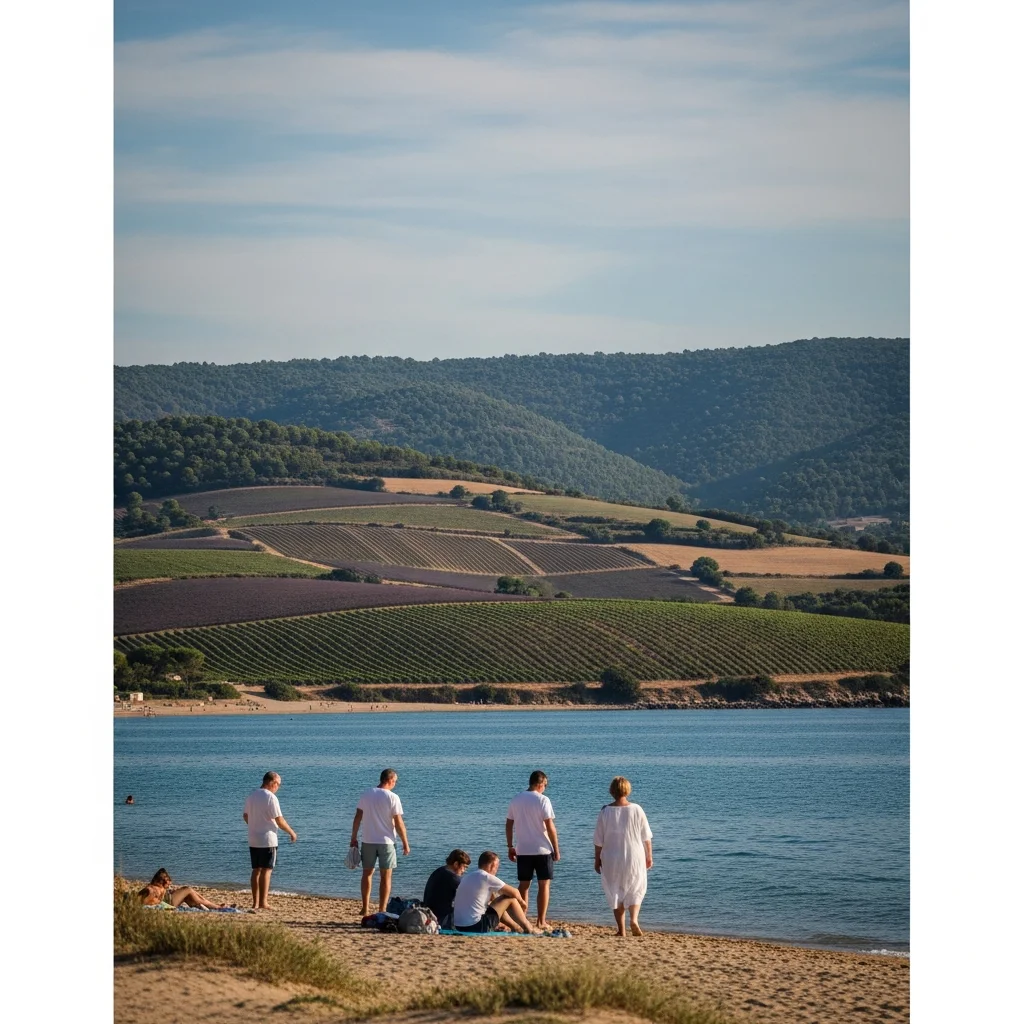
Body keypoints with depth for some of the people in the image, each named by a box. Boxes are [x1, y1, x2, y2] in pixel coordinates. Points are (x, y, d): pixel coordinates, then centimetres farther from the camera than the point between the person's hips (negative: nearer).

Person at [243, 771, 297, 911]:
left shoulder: (252, 795, 9)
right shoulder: (270, 797, -14)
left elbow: (245, 816, 19)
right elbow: (279, 820, -15)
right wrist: (291, 832, -1)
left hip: (253, 840, 7)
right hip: (268, 840, -7)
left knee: (256, 870, 11)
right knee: (266, 870, -4)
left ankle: (255, 902, 11)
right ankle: (263, 902, -5)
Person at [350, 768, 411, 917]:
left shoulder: (366, 795, 2)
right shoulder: (392, 797, -11)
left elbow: (357, 818, 4)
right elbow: (399, 823, -11)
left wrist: (354, 838, 13)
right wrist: (405, 843, -3)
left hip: (368, 841, 3)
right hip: (386, 841, -3)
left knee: (367, 873, 14)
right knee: (386, 876, 5)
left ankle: (365, 908, 14)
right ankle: (382, 910, 3)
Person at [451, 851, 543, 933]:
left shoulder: (467, 877, 15)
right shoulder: (487, 877, -10)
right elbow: (514, 892, -5)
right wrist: (522, 902, 16)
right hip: (477, 926, -9)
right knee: (510, 898, 3)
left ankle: (517, 927, 41)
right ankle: (529, 929, 16)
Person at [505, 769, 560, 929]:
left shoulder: (516, 800, 6)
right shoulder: (542, 800, -10)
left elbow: (508, 824, 9)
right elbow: (550, 827, -12)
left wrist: (510, 847, 17)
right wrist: (556, 850, -5)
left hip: (522, 850, 4)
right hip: (542, 850, -4)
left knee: (524, 885, 10)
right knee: (544, 885, 3)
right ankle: (541, 921, 0)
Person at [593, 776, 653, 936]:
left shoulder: (606, 811, -7)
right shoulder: (636, 810, -8)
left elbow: (598, 840, -2)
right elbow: (646, 837, -1)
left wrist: (597, 859, 9)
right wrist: (649, 856, 12)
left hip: (612, 859, 0)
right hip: (634, 857, 0)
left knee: (616, 892, 12)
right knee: (636, 890, 14)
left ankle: (621, 929, 11)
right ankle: (634, 919, -9)